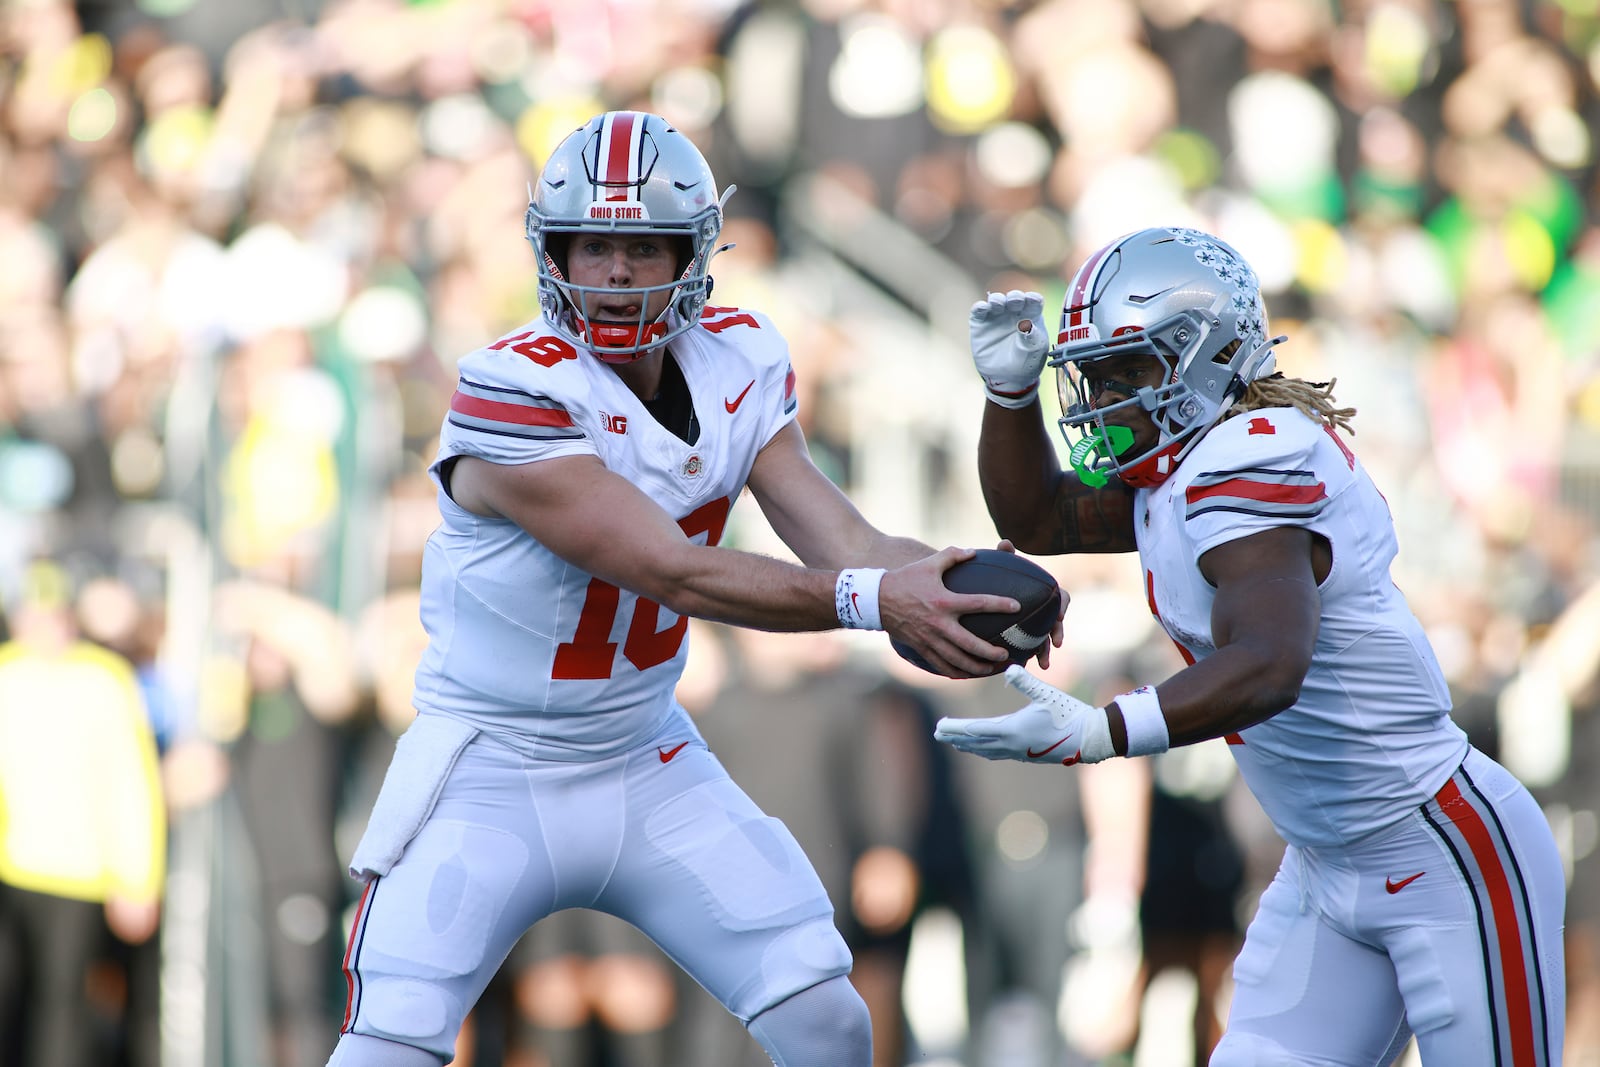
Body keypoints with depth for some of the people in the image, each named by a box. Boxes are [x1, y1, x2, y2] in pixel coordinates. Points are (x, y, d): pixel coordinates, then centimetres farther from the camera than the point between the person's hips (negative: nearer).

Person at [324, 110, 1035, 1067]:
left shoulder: (738, 368, -3)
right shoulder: (520, 395, -24)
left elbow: (840, 539, -12)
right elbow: (677, 576, -30)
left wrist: (942, 583, -34)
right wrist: (872, 598, -42)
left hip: (648, 761, 6)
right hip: (494, 772, -5)